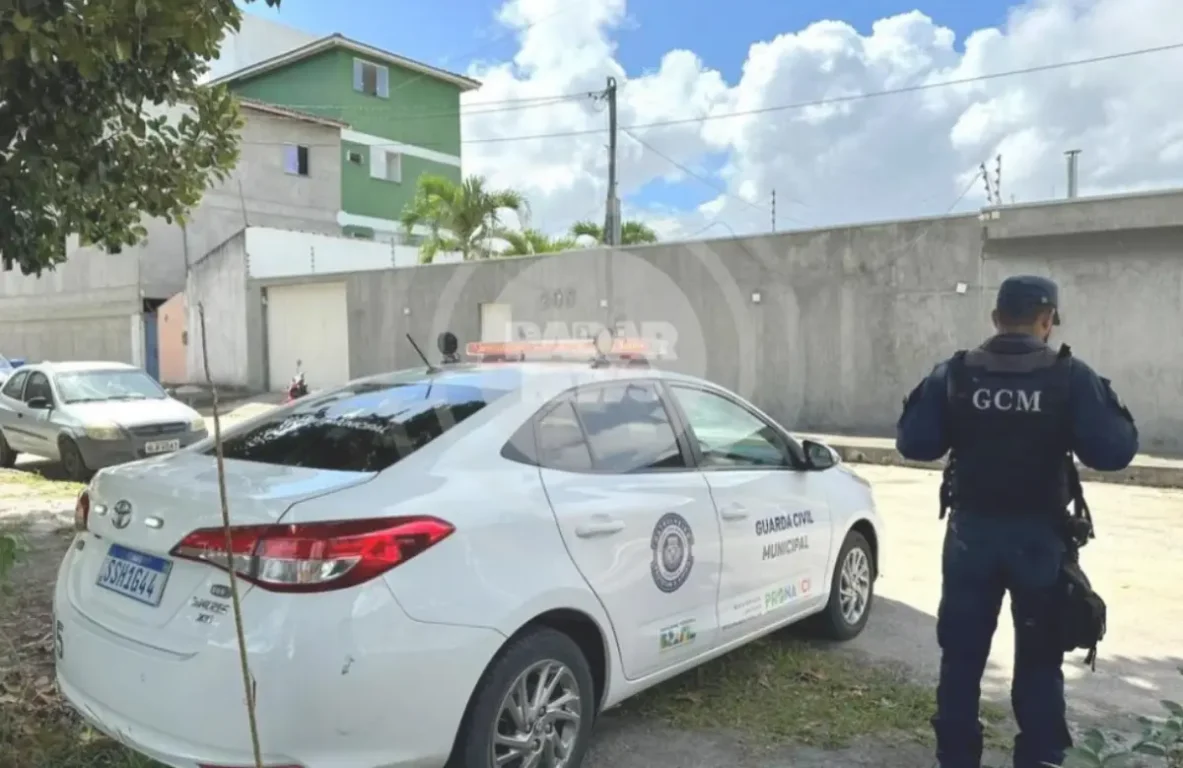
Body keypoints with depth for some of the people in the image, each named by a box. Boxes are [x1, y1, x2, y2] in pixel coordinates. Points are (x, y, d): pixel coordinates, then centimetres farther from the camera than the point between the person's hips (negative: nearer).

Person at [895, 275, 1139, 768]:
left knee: (961, 654, 13)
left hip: (972, 532, 1)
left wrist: (928, 397, 11)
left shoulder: (954, 375, -5)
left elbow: (913, 444, -5)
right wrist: (1112, 413, 8)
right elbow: (1113, 452, -11)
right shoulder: (1071, 377, -9)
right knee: (1039, 660, 13)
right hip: (1039, 537, -1)